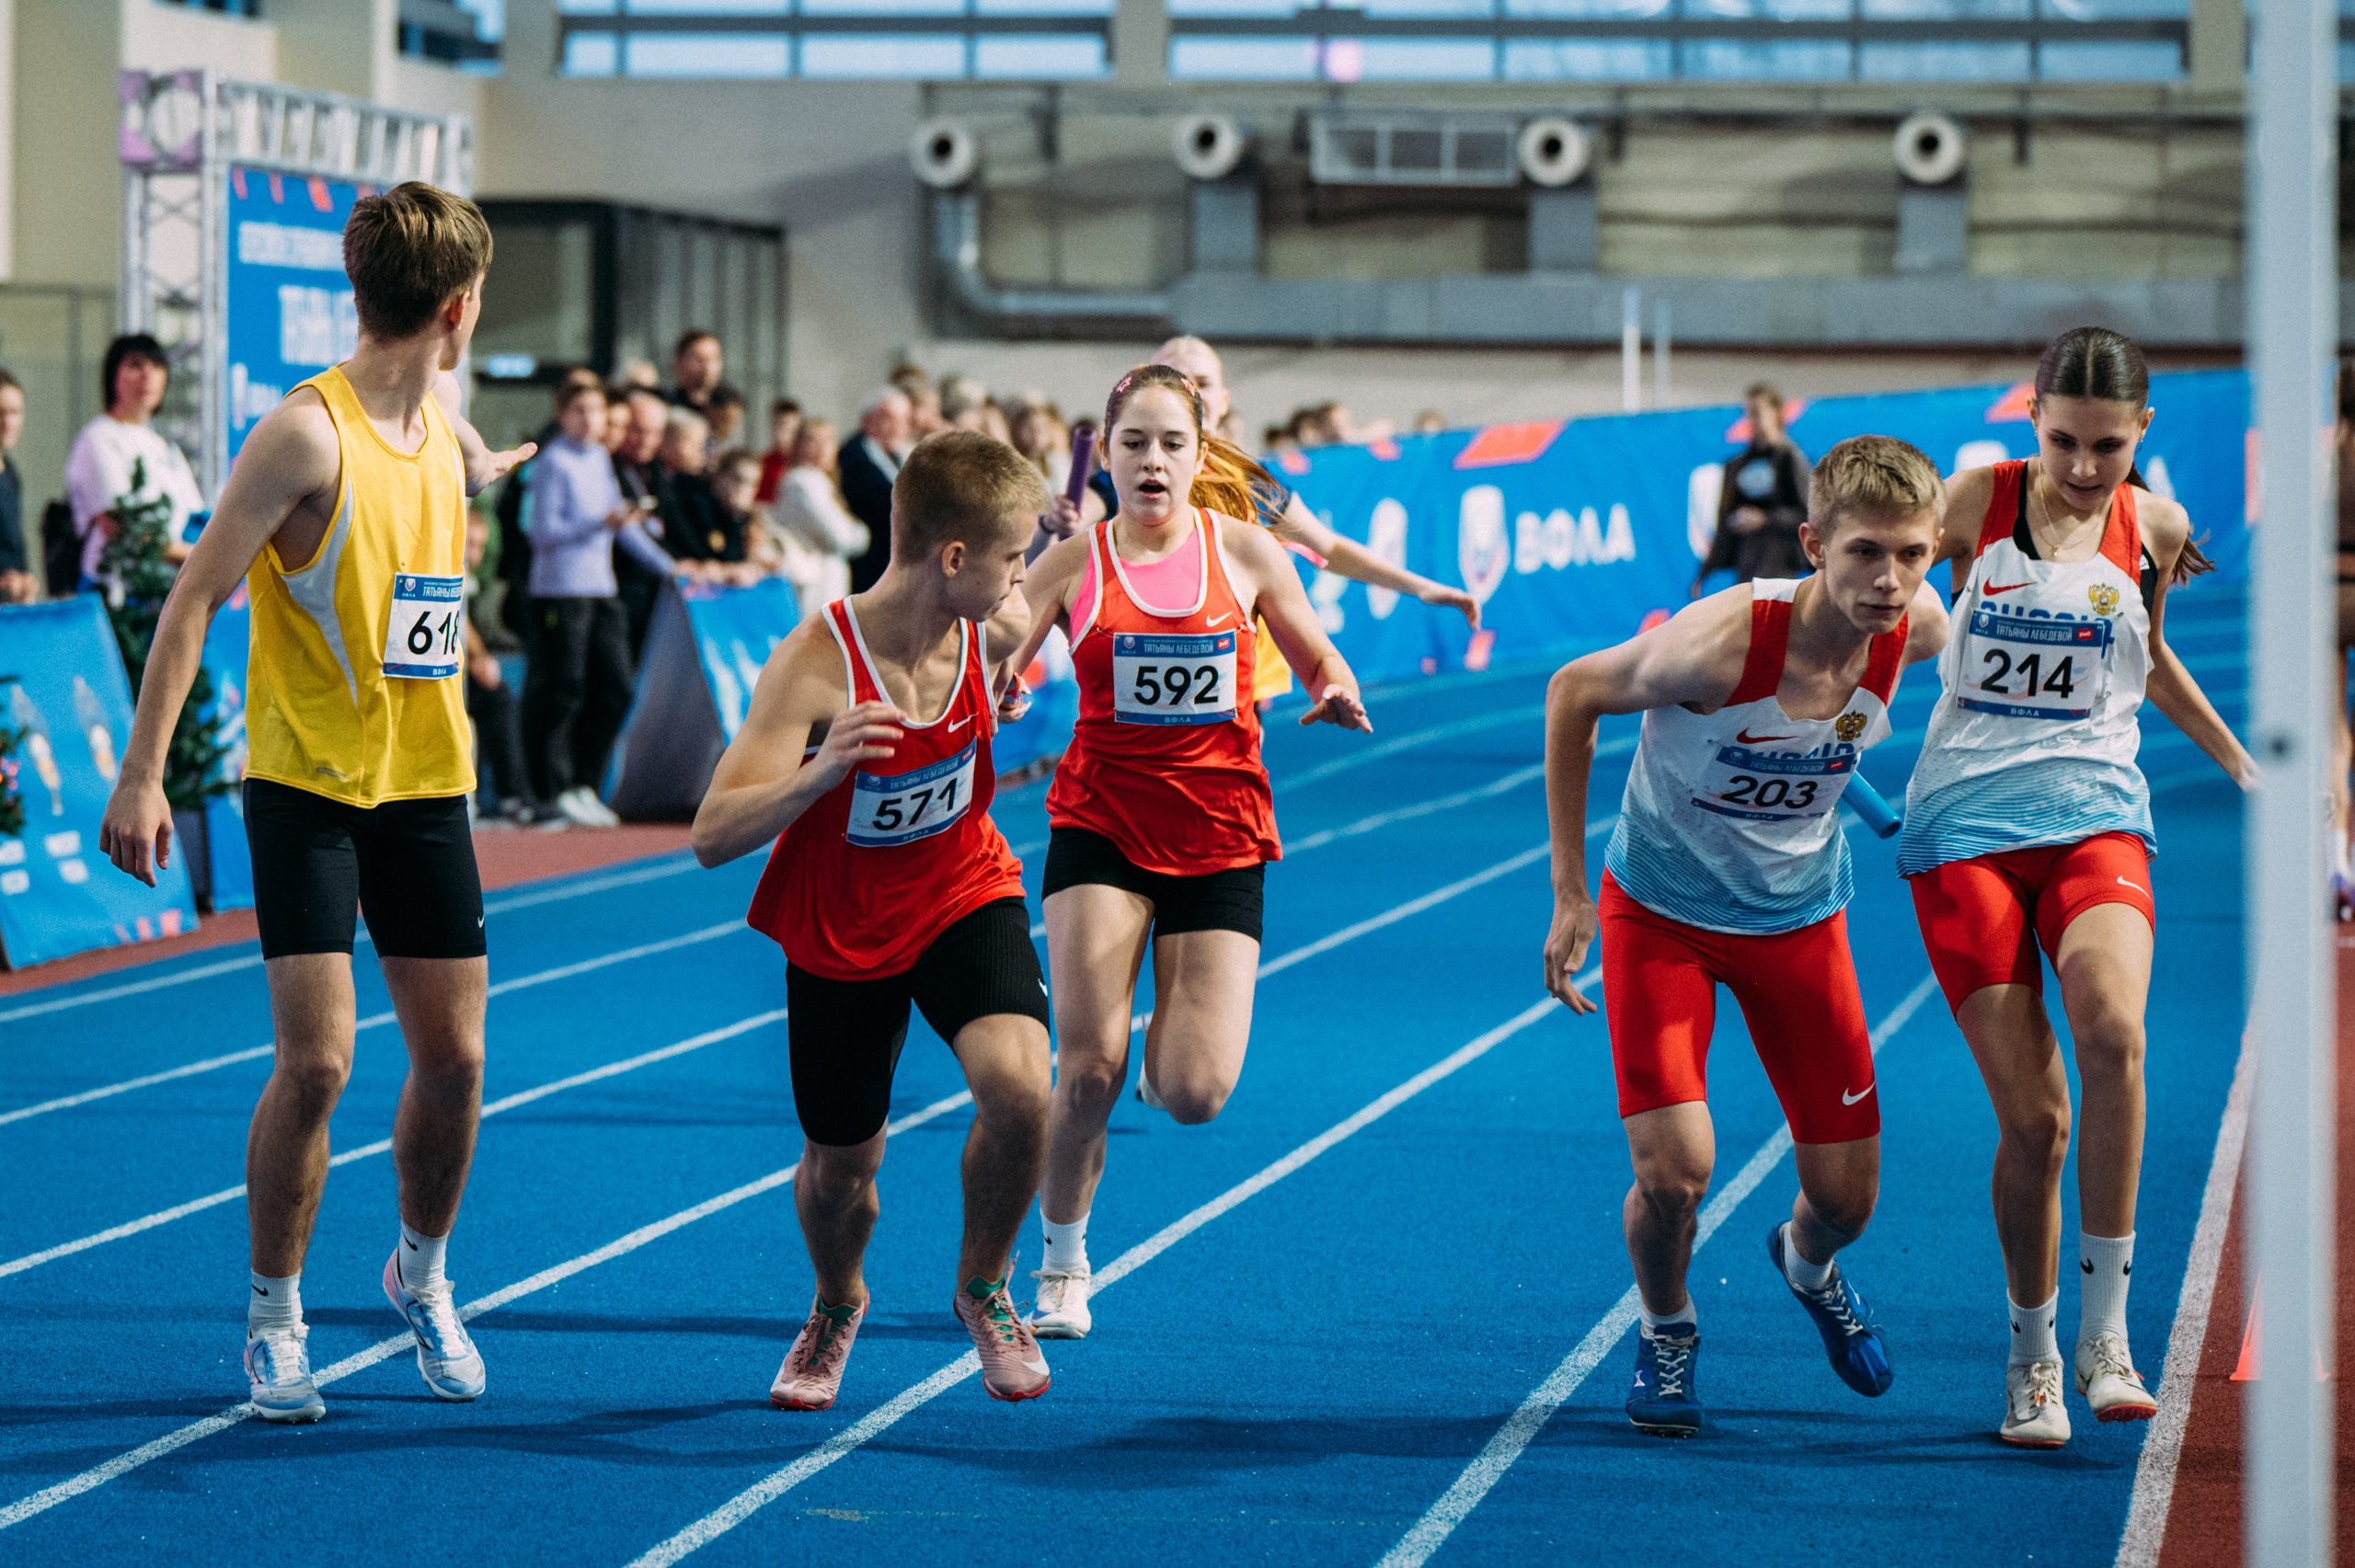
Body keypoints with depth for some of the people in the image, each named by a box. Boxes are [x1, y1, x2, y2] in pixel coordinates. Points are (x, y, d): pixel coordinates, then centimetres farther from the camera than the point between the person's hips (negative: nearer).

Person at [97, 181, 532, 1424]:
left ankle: (422, 1274, 30)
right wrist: (143, 774, -22)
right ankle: (274, 1320, 6)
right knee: (315, 1062, -12)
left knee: (453, 1056, 6)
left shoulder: (436, 416, 6)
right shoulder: (309, 433, -17)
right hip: (307, 784, -6)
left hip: (425, 778, 7)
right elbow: (193, 598, -17)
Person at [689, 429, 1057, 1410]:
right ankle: (838, 1307, 47)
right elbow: (711, 839, -36)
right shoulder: (815, 664, -30)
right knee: (840, 1165, 10)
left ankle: (983, 1289, 3)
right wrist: (818, 774, -48)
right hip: (840, 933, -2)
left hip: (965, 896, 2)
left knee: (1018, 1088, -26)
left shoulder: (988, 629, -15)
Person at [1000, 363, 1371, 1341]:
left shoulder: (1243, 551, 1)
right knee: (1089, 1065, -13)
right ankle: (1063, 1265, 9)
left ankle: (1170, 1047, 29)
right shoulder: (1072, 564, -2)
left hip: (1220, 832, 1)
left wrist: (1336, 692, -11)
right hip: (1100, 825, 0)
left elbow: (1318, 658, 12)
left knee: (1195, 1095, -10)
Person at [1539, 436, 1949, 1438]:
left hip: (1801, 918, 4)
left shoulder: (1916, 629, -21)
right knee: (1673, 1171, -19)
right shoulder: (1722, 641, -34)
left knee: (1847, 1194, 6)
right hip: (1662, 910, -4)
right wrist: (1569, 892, -13)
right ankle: (1666, 1335, 15)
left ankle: (1807, 1262, 45)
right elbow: (1573, 692, -16)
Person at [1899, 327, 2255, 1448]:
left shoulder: (2154, 529, 6)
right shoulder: (1976, 501, 1)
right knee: (2030, 1116, -8)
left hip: (2094, 817, 1)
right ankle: (2031, 1356, 14)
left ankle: (2106, 1327, -20)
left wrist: (2242, 766, 33)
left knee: (2110, 1031, -29)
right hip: (1964, 824, -1)